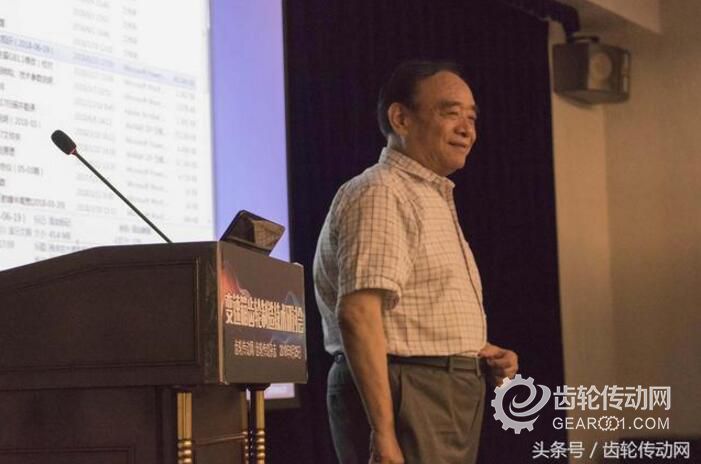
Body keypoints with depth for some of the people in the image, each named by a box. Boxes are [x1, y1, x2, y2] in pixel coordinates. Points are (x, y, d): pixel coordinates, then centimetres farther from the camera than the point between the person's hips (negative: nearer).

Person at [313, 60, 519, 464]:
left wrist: (479, 354, 8)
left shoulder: (433, 198, 20)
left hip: (448, 396, 10)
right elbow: (358, 314, -23)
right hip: (404, 397, -10)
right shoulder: (379, 194, -12)